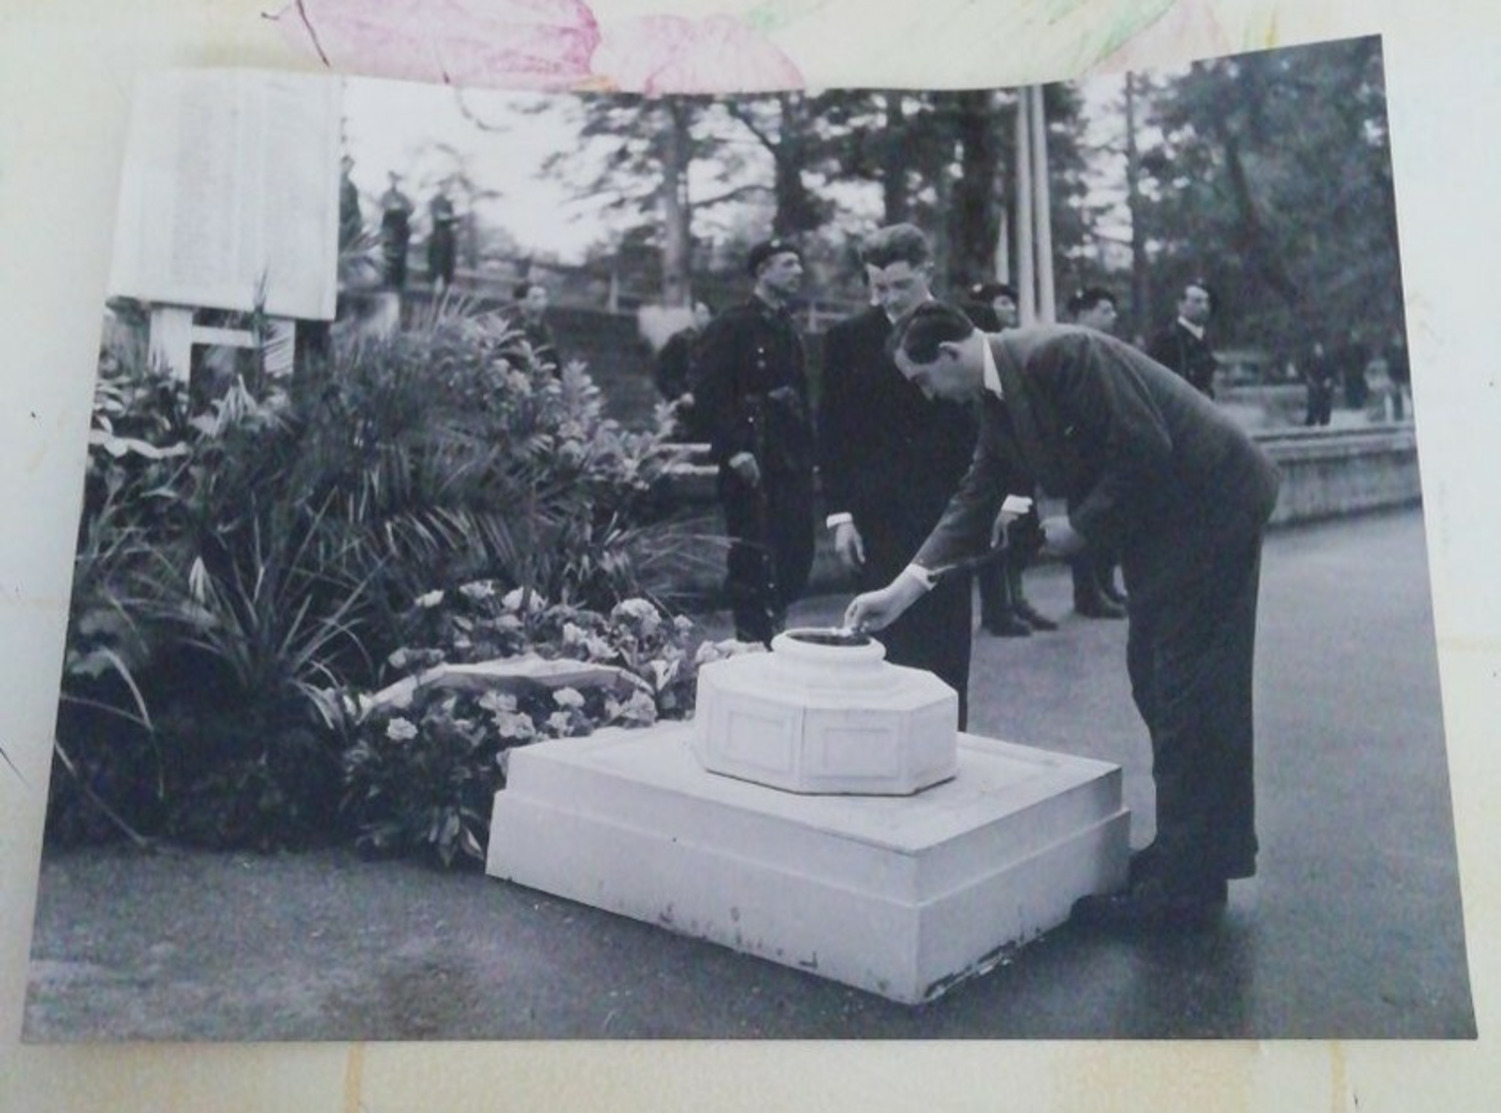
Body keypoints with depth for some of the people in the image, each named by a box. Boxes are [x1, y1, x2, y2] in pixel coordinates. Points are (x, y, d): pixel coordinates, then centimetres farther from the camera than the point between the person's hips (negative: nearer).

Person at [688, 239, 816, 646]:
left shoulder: (787, 329, 18)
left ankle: (771, 636, 23)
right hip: (752, 466, -8)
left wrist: (807, 454, 11)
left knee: (796, 557, 9)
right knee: (754, 562, -4)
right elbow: (705, 390, -13)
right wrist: (733, 451, -19)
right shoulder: (732, 326, -6)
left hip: (792, 463, 8)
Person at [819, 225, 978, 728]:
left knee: (946, 651, 4)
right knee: (888, 646, 2)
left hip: (947, 516, 0)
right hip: (876, 519, 0)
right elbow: (831, 432, 5)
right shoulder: (848, 338, 5)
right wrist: (839, 513, -1)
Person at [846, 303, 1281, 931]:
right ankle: (1200, 852, 27)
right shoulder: (998, 399, 6)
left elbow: (1143, 452, -25)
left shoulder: (1056, 355, -23)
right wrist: (904, 587, 1)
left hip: (1208, 502, -9)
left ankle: (1185, 887, 4)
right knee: (1157, 680, 14)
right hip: (1163, 519, 9)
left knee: (1188, 691, -6)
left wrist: (1081, 527, -14)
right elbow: (975, 502, 7)